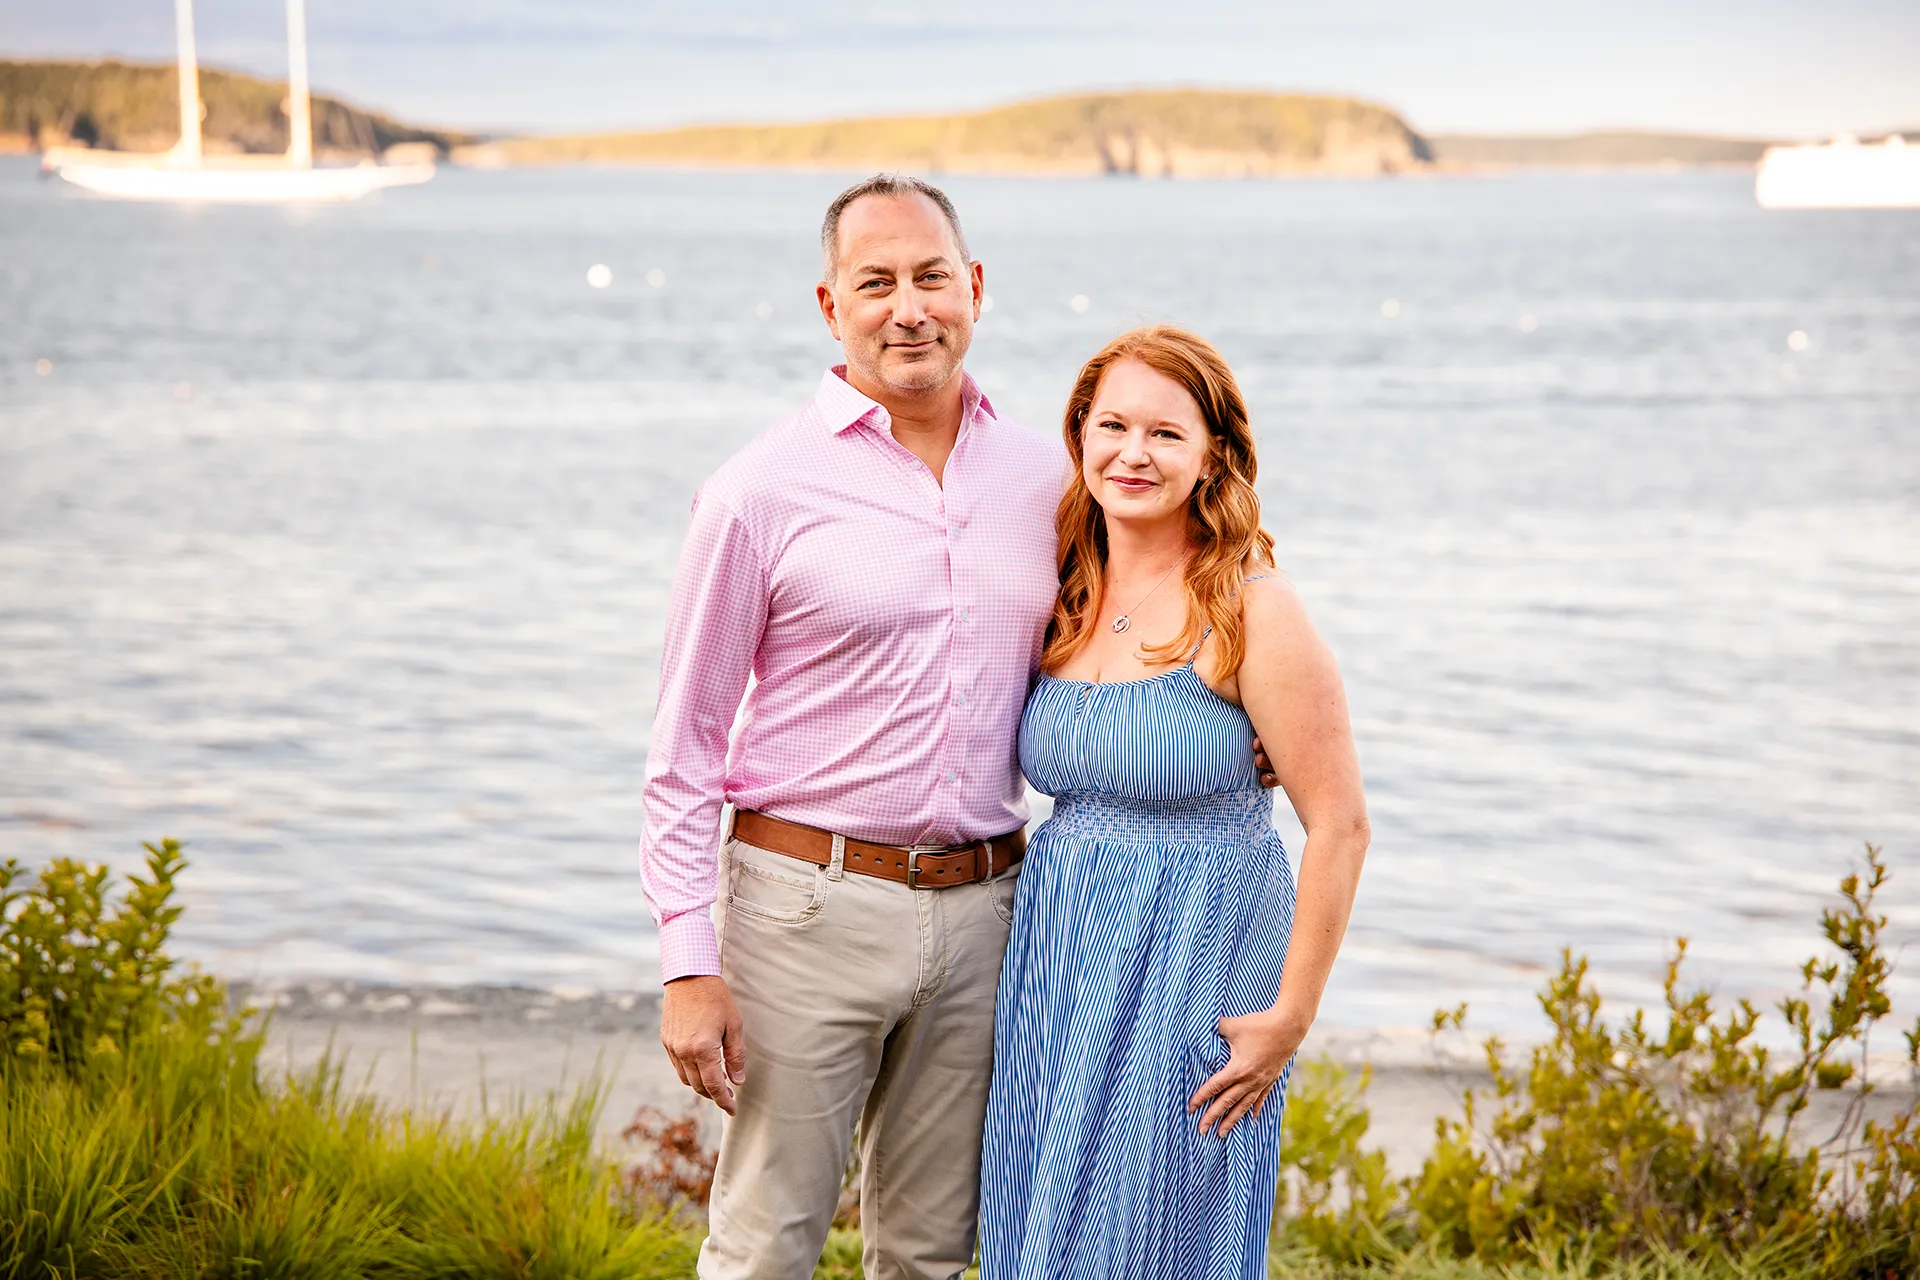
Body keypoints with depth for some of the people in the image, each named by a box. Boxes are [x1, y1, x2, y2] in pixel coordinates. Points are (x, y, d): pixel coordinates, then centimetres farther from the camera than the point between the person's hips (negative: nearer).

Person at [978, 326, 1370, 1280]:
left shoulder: (1250, 609, -14)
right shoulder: (1063, 597, 5)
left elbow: (1339, 824, -13)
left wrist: (1290, 1017, -13)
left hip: (1196, 963, -6)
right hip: (1058, 953, 6)